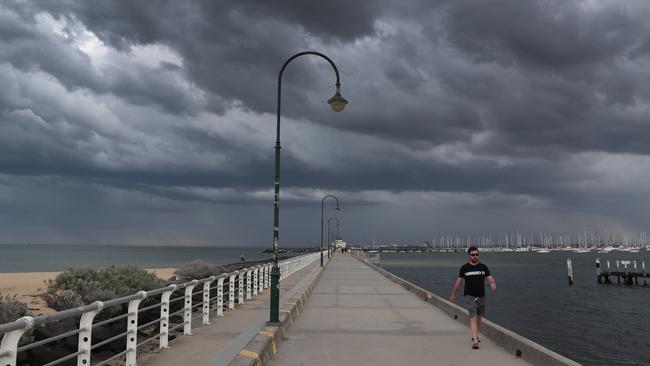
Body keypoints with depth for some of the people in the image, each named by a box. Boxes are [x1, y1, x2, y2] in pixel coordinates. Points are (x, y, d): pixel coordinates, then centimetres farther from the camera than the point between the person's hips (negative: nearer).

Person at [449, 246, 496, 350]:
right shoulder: (464, 268, -1)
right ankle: (475, 341, -16)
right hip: (470, 296, -3)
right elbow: (458, 281, 6)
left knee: (479, 317, 15)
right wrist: (453, 294, 12)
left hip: (481, 296, 3)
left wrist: (493, 284, -28)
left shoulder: (483, 267, 4)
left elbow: (490, 278, -4)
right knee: (473, 318, -12)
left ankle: (475, 336, 36)